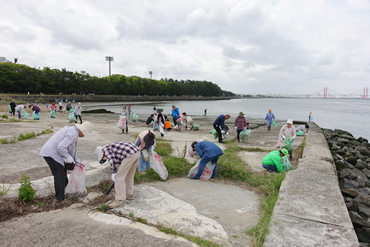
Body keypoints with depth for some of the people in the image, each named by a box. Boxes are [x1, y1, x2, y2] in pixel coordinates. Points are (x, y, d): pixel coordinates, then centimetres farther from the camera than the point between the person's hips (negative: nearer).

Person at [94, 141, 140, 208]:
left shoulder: (105, 149, 7)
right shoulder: (113, 149, 33)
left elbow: (112, 161, -10)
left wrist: (113, 173, 4)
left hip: (130, 155, -10)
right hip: (136, 153, 10)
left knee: (119, 177, -1)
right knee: (129, 175, 25)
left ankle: (120, 200, 4)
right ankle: (129, 194, 39)